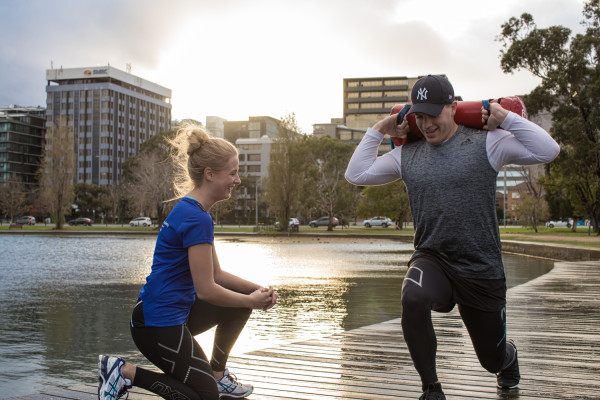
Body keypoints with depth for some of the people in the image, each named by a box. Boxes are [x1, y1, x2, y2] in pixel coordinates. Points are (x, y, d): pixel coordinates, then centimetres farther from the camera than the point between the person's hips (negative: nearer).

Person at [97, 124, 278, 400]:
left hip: (175, 311, 10)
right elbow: (206, 289, -20)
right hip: (158, 324, -10)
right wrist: (252, 301, -6)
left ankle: (218, 375, 23)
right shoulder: (197, 219, -22)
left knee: (240, 305, 15)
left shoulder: (191, 211, 10)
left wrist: (257, 290, 3)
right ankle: (125, 372, 0)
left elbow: (217, 274, 15)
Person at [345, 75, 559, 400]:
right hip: (432, 260, 1)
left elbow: (547, 151, -13)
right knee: (413, 297, -37)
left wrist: (505, 117, -12)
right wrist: (378, 130, 6)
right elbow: (356, 175, 10)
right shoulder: (406, 155, 6)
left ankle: (509, 355, 56)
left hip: (482, 271, -1)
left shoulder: (486, 143, -4)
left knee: (493, 360, 13)